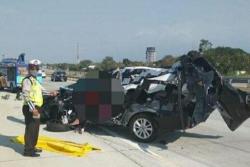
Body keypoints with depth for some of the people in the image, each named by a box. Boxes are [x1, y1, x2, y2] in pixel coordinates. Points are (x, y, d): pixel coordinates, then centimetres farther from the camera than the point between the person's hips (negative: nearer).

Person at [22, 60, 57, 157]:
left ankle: (32, 147, 28)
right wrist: (32, 108, -27)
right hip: (30, 109, -10)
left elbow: (41, 90, 26)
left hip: (36, 108, 10)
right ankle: (28, 150, -2)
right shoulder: (27, 80, -11)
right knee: (30, 129, -7)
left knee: (35, 129, 16)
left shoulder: (35, 80, 19)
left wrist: (50, 93, 8)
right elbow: (26, 95, -20)